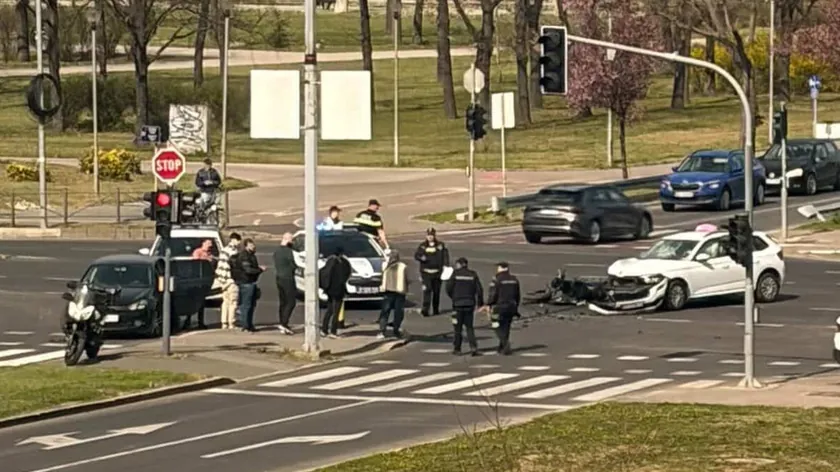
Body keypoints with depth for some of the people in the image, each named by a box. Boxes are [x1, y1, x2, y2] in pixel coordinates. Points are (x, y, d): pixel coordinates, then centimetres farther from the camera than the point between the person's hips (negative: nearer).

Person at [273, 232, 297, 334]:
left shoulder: (277, 251, 10)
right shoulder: (288, 251, -16)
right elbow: (293, 266, -14)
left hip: (278, 277, 8)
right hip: (287, 279, -8)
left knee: (283, 302, 11)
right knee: (291, 302, -5)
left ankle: (283, 326, 10)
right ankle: (283, 323, -15)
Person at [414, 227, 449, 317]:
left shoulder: (441, 245, 4)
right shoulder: (422, 246, 5)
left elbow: (445, 256, 1)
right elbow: (416, 255, 2)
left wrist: (445, 265, -14)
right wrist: (421, 258, -21)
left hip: (437, 272, 1)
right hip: (426, 272, -1)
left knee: (436, 291, 9)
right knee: (427, 289, -14)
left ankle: (436, 309, 23)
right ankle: (425, 309, -19)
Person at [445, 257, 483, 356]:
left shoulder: (455, 274, -6)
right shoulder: (473, 275, 1)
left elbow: (449, 288, -7)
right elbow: (479, 289, -1)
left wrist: (453, 297, 12)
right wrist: (480, 303, 9)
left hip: (458, 303, -2)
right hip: (470, 303, 2)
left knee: (458, 327, 8)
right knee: (469, 327, 9)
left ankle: (457, 349, 13)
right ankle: (473, 347, -8)